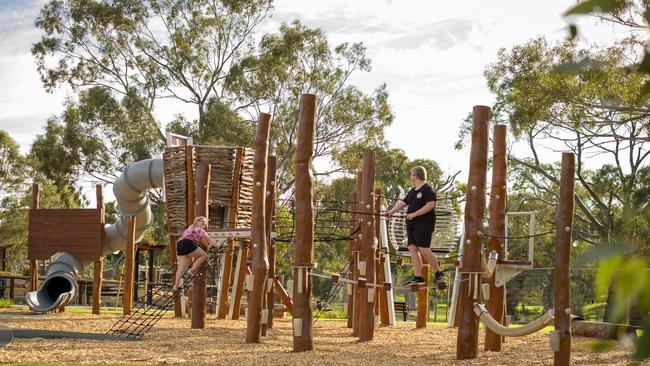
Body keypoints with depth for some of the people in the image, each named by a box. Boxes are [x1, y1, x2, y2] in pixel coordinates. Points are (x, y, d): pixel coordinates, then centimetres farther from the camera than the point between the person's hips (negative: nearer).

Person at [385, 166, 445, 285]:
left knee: (424, 250, -13)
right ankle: (417, 277, 1)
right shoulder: (412, 191, 19)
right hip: (412, 225, 9)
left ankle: (439, 273, 0)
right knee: (412, 249, 1)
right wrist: (392, 211, -1)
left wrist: (414, 214, -19)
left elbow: (431, 205, -20)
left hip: (424, 223, -9)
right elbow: (402, 202, 15)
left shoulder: (427, 189, -8)